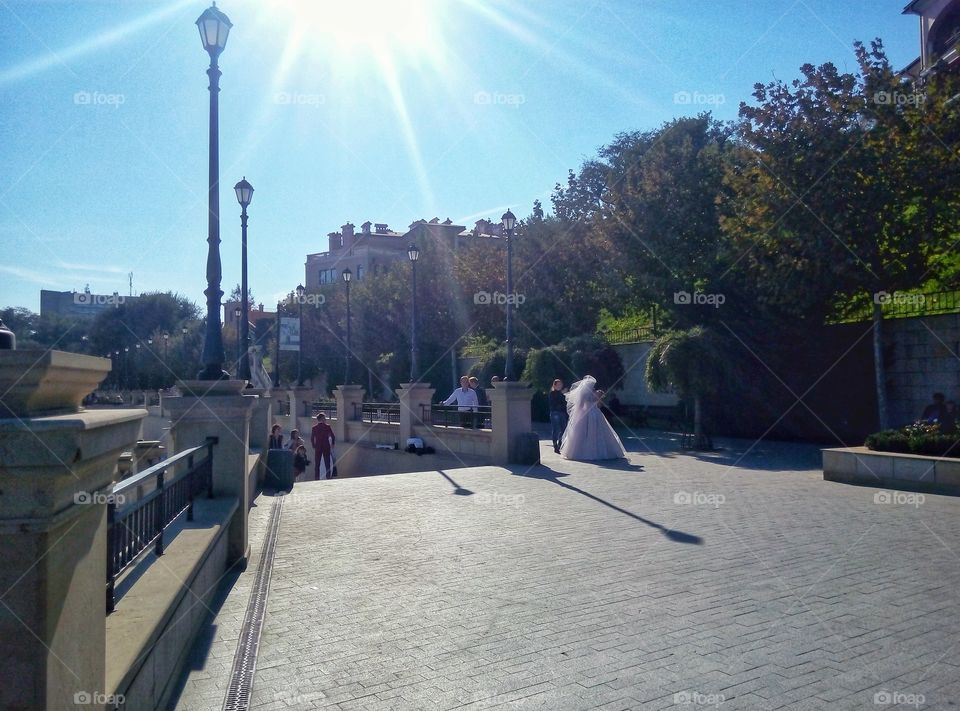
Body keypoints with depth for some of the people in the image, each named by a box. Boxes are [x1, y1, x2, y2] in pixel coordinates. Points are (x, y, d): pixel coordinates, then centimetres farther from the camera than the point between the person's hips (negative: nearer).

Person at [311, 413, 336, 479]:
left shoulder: (314, 428, -1)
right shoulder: (328, 427, -6)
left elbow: (312, 439, -1)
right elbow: (333, 437, -6)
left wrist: (314, 447, 10)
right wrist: (332, 445, 8)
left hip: (317, 448, 1)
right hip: (327, 448, -1)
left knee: (317, 464, 8)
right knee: (327, 464, 7)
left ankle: (317, 479, 7)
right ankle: (329, 477, 7)